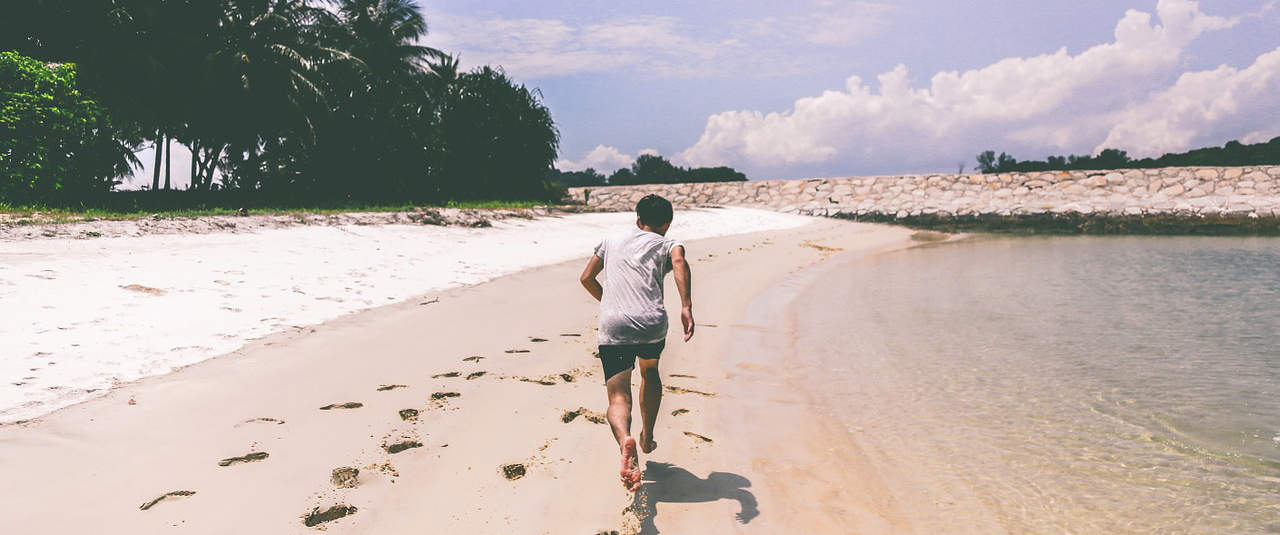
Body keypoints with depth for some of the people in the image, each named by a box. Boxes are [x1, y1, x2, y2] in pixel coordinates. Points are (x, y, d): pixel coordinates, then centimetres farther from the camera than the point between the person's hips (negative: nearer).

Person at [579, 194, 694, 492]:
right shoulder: (667, 244, 17)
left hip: (613, 327, 0)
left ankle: (625, 440, -36)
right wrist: (686, 307, -18)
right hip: (652, 324, 0)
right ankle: (647, 438, 37)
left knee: (618, 396, -4)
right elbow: (679, 262, -8)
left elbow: (586, 278, 27)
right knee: (650, 372, 31)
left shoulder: (612, 240, 27)